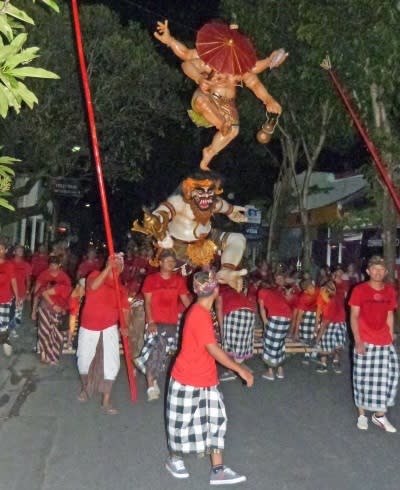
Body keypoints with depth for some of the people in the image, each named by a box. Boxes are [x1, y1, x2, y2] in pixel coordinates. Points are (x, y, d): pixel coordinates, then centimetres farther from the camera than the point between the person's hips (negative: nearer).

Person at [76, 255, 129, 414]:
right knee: (84, 361, 11)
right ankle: (85, 388, 40)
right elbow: (93, 286, -26)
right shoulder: (96, 275, -3)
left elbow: (125, 310, -1)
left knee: (111, 364, -7)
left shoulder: (121, 289, 4)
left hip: (109, 329, 1)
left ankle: (106, 400, 5)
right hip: (88, 328, -1)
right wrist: (108, 268, -29)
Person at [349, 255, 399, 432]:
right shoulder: (359, 290, -7)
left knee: (385, 378, 6)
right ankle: (362, 414, 18)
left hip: (384, 343, 4)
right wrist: (357, 340, -13)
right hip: (365, 342, -4)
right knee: (363, 379, 5)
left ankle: (380, 415, 21)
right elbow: (354, 316, -7)